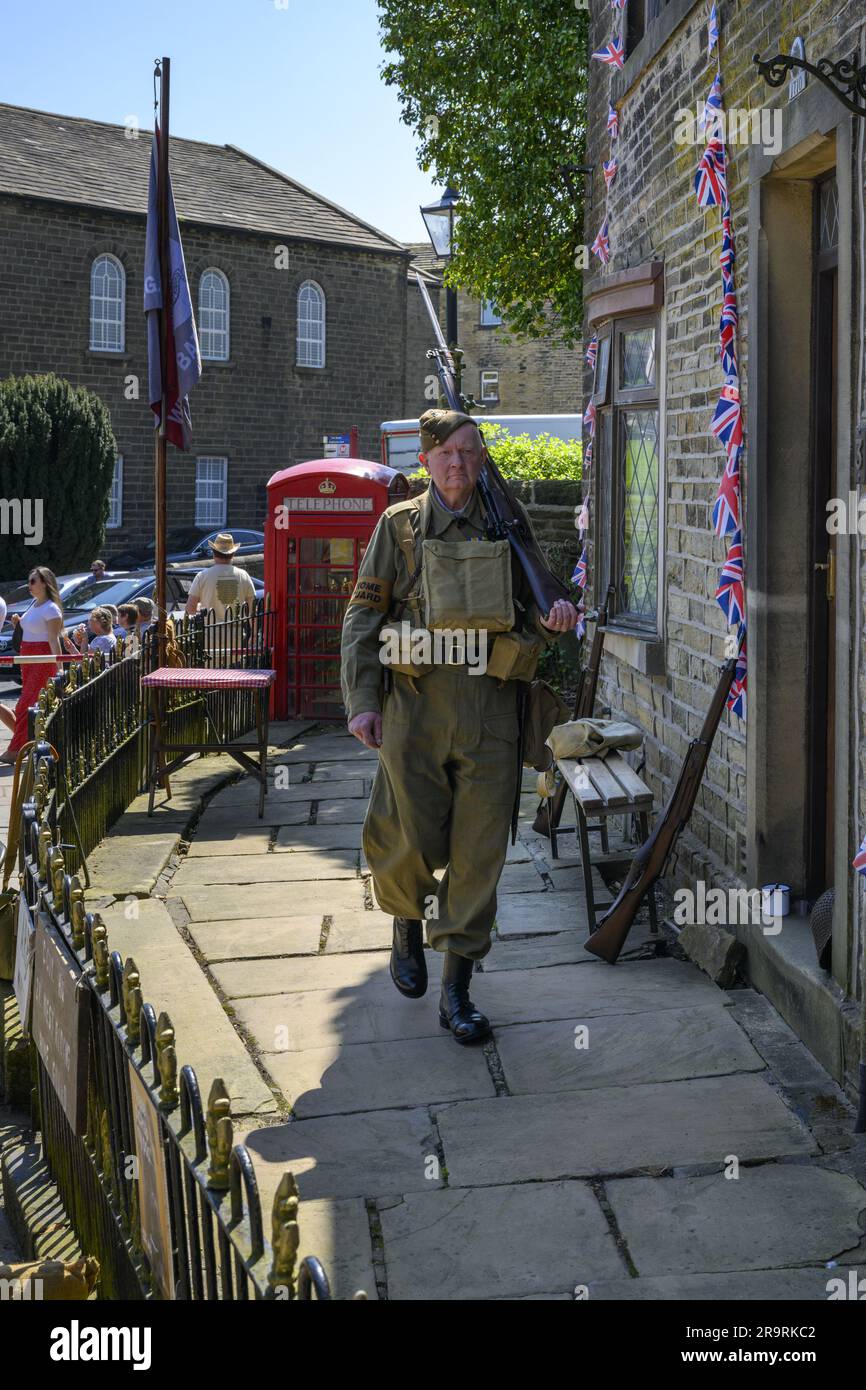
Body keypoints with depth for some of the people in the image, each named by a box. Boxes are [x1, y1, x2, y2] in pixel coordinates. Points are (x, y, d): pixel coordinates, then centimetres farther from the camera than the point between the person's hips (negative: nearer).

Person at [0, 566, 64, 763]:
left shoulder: (51, 609, -13)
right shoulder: (34, 604, 14)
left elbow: (54, 639, -18)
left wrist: (58, 667, -23)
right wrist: (18, 622, 6)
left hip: (43, 659, -9)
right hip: (28, 657, 9)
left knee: (26, 703, -11)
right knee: (32, 703, 10)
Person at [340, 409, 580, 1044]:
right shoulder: (399, 525, 7)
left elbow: (528, 620, 18)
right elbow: (363, 616, 5)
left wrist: (552, 621, -7)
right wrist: (362, 700, -5)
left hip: (490, 707, 1)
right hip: (417, 700, -1)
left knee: (479, 848, -1)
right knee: (413, 841, 0)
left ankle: (457, 990, 8)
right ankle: (408, 927, 34)